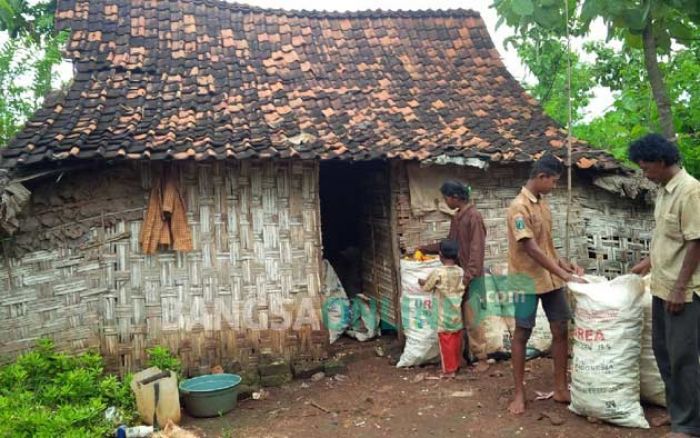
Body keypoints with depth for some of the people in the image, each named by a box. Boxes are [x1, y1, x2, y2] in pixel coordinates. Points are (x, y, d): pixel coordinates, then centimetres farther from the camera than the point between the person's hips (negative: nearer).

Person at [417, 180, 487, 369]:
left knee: (471, 320, -3)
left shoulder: (473, 216, -15)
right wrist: (426, 249, 22)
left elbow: (477, 250, -20)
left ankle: (482, 358, 8)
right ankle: (463, 355, 22)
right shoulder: (457, 217, 12)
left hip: (469, 277, -9)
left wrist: (468, 276, -23)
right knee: (459, 319, 12)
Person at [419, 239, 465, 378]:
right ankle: (456, 366, 28)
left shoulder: (438, 272, -16)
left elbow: (426, 287, -3)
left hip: (445, 315, -5)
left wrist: (421, 282, 18)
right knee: (456, 341, 16)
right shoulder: (461, 272, -1)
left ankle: (449, 370, 9)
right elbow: (462, 289, 10)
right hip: (457, 313, 5)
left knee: (446, 342, 3)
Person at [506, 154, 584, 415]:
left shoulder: (543, 203, 10)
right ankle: (519, 393, 13)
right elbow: (532, 249, -23)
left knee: (561, 331, 9)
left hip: (551, 278, 8)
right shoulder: (519, 207, -18)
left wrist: (562, 264, 4)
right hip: (527, 281, -8)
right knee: (522, 334, 3)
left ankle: (560, 389, 20)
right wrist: (564, 275, -22)